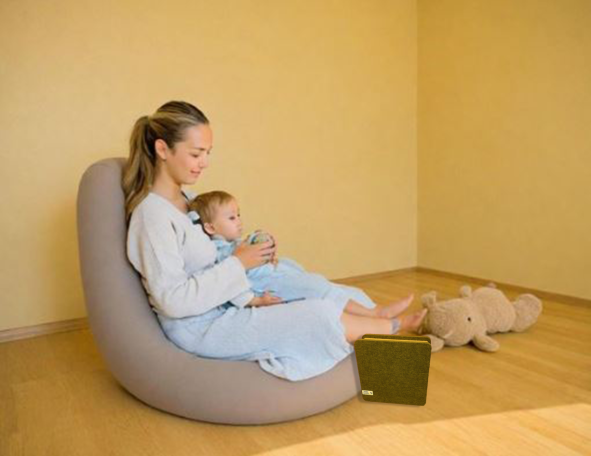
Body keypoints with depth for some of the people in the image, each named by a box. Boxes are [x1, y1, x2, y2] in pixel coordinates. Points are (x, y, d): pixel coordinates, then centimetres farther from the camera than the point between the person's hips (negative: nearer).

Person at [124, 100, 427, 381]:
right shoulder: (153, 213, -21)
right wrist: (237, 264, -21)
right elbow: (173, 300, -24)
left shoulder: (186, 199, 6)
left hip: (220, 309, 9)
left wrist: (253, 251, -3)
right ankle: (397, 327, 9)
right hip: (198, 328, -8)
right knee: (320, 316, -11)